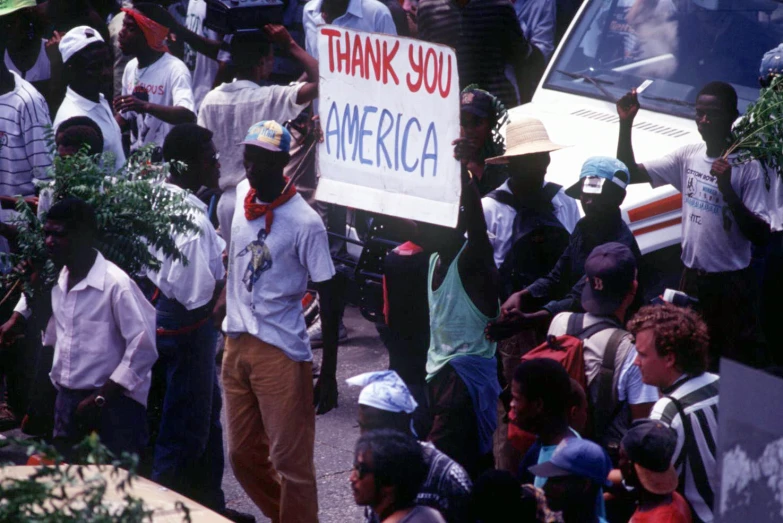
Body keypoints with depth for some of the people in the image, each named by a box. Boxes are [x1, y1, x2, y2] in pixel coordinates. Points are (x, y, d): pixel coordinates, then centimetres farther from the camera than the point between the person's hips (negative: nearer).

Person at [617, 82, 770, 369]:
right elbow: (630, 172, 5)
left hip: (732, 284, -6)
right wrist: (626, 123, -8)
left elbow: (761, 235, -17)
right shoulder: (687, 157, 3)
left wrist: (727, 189, -28)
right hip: (692, 280, 6)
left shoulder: (746, 167, -14)